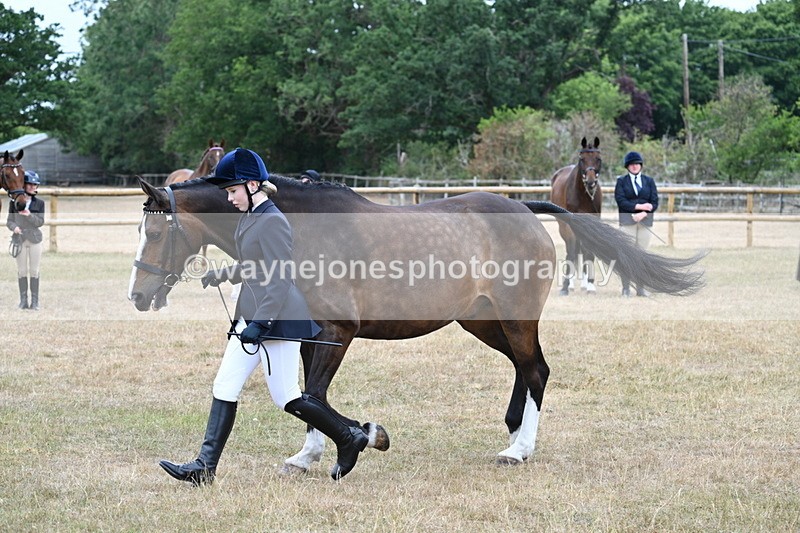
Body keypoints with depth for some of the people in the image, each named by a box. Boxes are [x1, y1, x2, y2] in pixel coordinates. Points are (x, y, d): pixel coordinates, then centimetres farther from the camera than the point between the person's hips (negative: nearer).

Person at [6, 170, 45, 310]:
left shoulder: (39, 203, 4)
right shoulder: (15, 202, 2)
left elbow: (41, 221, -4)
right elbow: (9, 220, 3)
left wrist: (29, 215, -21)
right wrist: (14, 227, -18)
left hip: (35, 239, 0)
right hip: (20, 239, 0)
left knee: (34, 271, 2)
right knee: (22, 271, 4)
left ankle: (35, 301, 6)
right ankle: (23, 300, 11)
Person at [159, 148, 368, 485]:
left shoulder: (272, 222, -18)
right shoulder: (248, 219, 11)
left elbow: (279, 281, -22)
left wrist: (259, 323, -26)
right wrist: (215, 277, 29)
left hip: (279, 319, -10)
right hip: (250, 316, 10)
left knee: (287, 399, 0)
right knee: (224, 388, 4)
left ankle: (349, 439, 18)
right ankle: (204, 467, 4)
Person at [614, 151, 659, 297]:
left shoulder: (649, 181, 13)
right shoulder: (621, 181, 7)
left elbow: (655, 202, 5)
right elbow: (621, 201, -6)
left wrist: (643, 213, -11)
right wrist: (639, 206, -15)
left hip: (645, 220, 2)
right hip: (627, 222, -2)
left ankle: (641, 289, 7)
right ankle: (626, 289, -4)